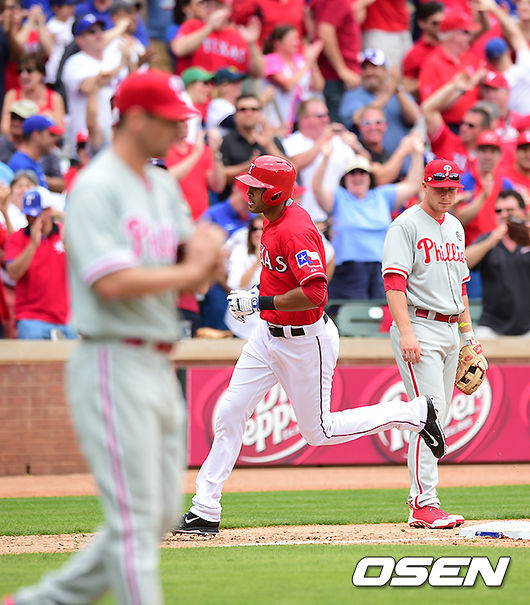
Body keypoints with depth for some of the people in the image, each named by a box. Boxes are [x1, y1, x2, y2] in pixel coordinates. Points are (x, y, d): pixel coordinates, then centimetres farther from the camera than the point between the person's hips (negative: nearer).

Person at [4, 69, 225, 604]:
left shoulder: (164, 187, 16)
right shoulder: (97, 187, -11)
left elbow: (196, 275, 15)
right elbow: (112, 282, -22)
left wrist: (207, 252, -8)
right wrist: (188, 269, -11)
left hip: (159, 368, 9)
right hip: (114, 364, -9)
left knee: (160, 516, 11)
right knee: (136, 518, -9)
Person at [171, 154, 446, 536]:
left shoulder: (295, 231, -26)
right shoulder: (273, 221, 4)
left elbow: (315, 293, -34)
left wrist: (261, 302, -28)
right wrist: (257, 299, 15)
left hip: (305, 343, -9)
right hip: (268, 336, 9)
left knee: (319, 431, 5)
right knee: (230, 414, 2)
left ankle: (416, 414, 18)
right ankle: (205, 512, 5)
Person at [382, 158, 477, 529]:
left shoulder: (455, 227, 17)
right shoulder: (406, 225, -8)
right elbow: (394, 281, -16)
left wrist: (468, 332, 19)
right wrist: (406, 332, -26)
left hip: (451, 330, 8)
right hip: (420, 328, -8)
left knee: (438, 419, 7)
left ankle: (422, 502, 11)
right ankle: (424, 506, -17)